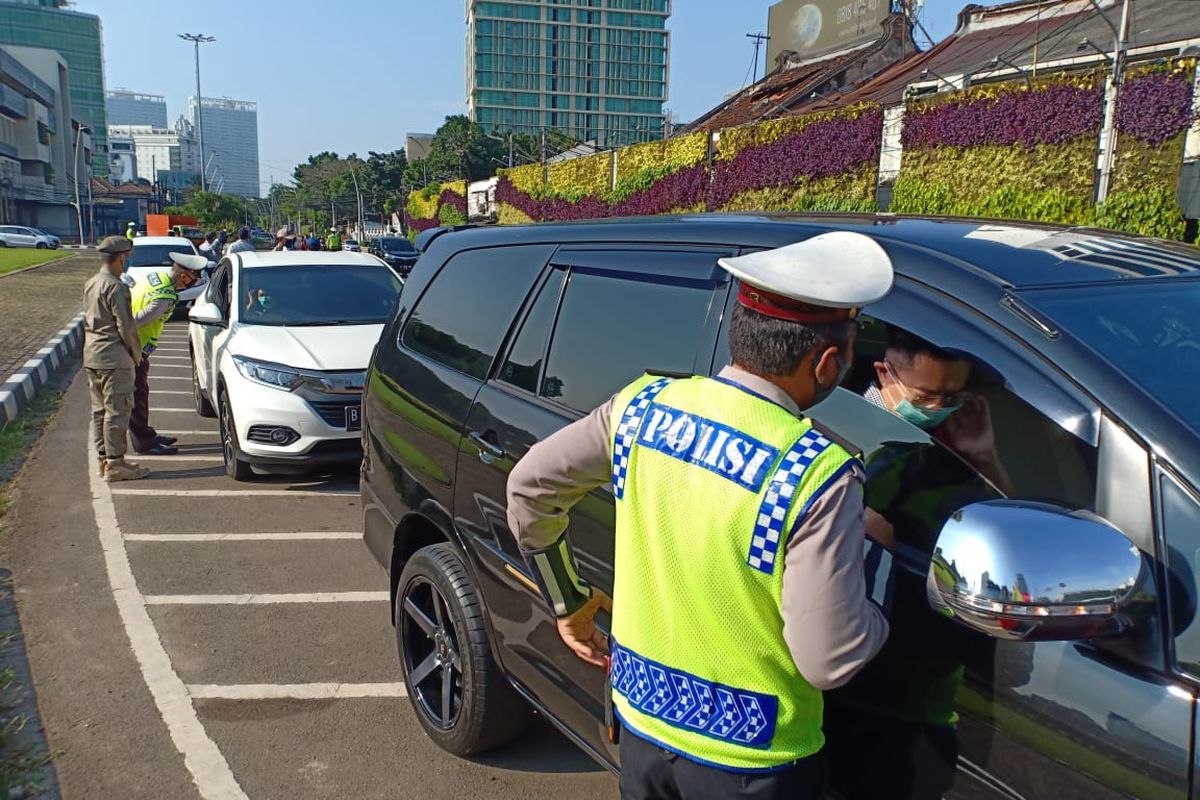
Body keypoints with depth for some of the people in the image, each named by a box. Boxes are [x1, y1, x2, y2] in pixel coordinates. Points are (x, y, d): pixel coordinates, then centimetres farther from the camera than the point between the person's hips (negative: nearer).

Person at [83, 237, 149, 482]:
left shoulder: (90, 284, 13)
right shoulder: (115, 287, -15)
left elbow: (89, 320, 18)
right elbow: (125, 326, -17)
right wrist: (136, 354, -3)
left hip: (91, 356, 9)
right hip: (114, 358, -9)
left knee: (100, 411, 13)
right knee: (117, 411, -4)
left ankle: (104, 459, 20)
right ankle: (114, 464, 0)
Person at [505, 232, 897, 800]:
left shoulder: (643, 406, -10)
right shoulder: (817, 475, -25)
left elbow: (529, 486, 0)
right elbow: (829, 662, -21)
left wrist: (568, 602, 12)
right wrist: (873, 550, -5)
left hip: (640, 720, 4)